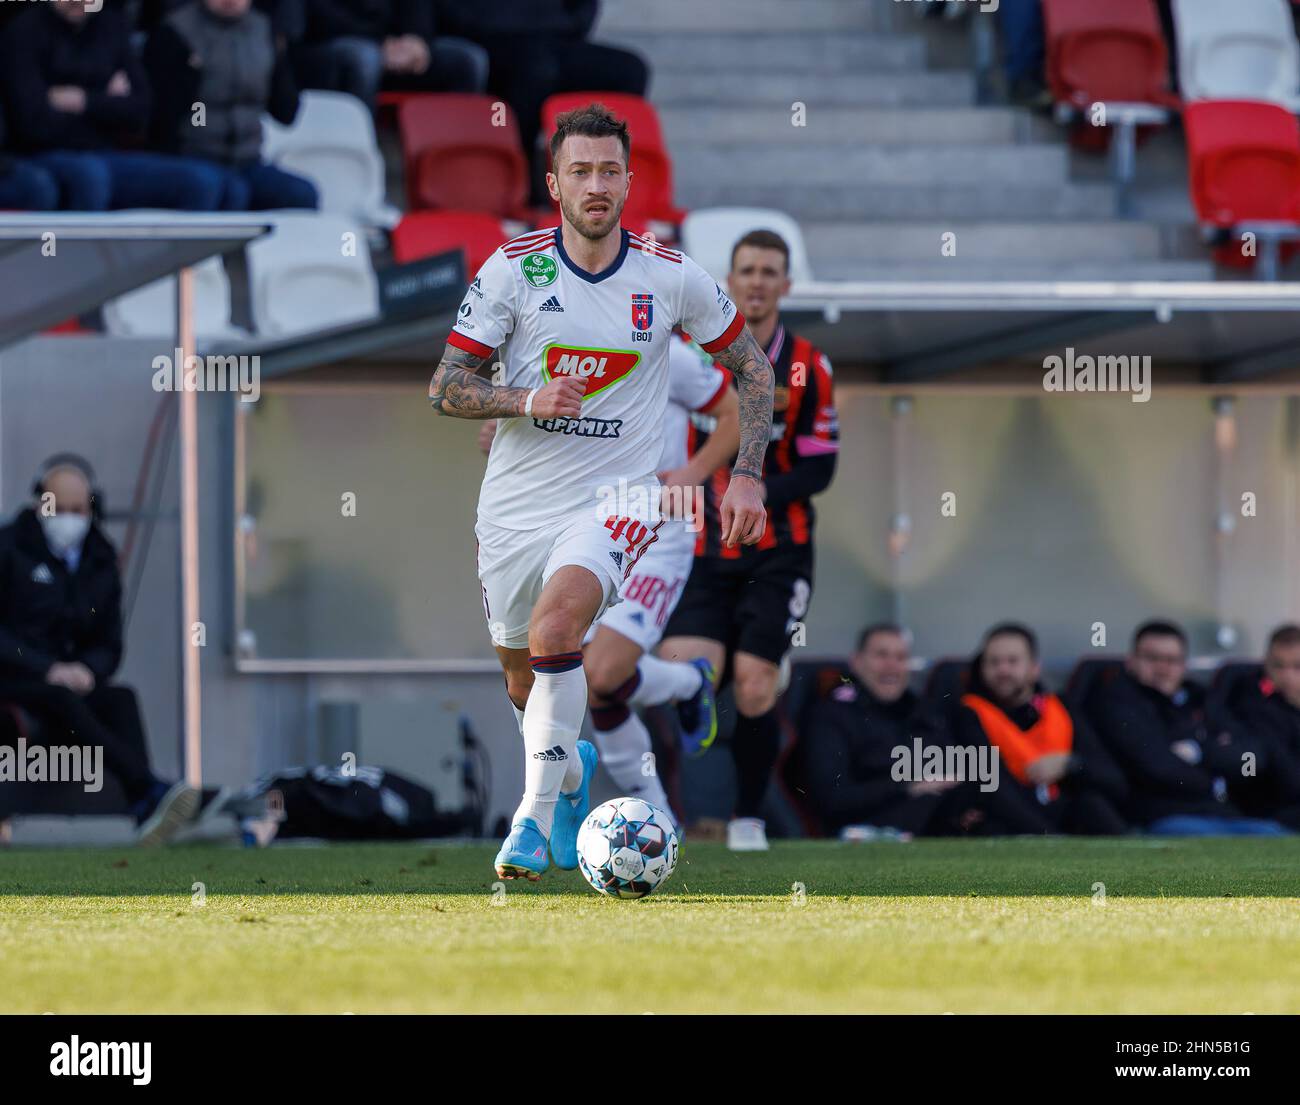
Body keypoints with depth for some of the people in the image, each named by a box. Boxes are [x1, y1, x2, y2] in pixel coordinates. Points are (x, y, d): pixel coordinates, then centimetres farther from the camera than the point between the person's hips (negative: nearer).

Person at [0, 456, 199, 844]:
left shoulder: (100, 561, 15)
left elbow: (109, 645, 16)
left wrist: (87, 670, -9)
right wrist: (48, 669, -21)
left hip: (73, 680, 4)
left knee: (121, 699, -29)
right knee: (60, 700, -37)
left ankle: (145, 812, -49)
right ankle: (149, 789, -51)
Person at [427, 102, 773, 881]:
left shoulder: (671, 278, -4)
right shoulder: (513, 269, -6)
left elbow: (752, 368, 9)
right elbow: (446, 387, -3)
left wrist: (748, 475, 0)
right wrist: (528, 400, -21)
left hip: (616, 495, -2)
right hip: (517, 501, 2)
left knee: (554, 626, -29)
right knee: (524, 683, 14)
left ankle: (536, 815, -20)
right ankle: (573, 768, 49)